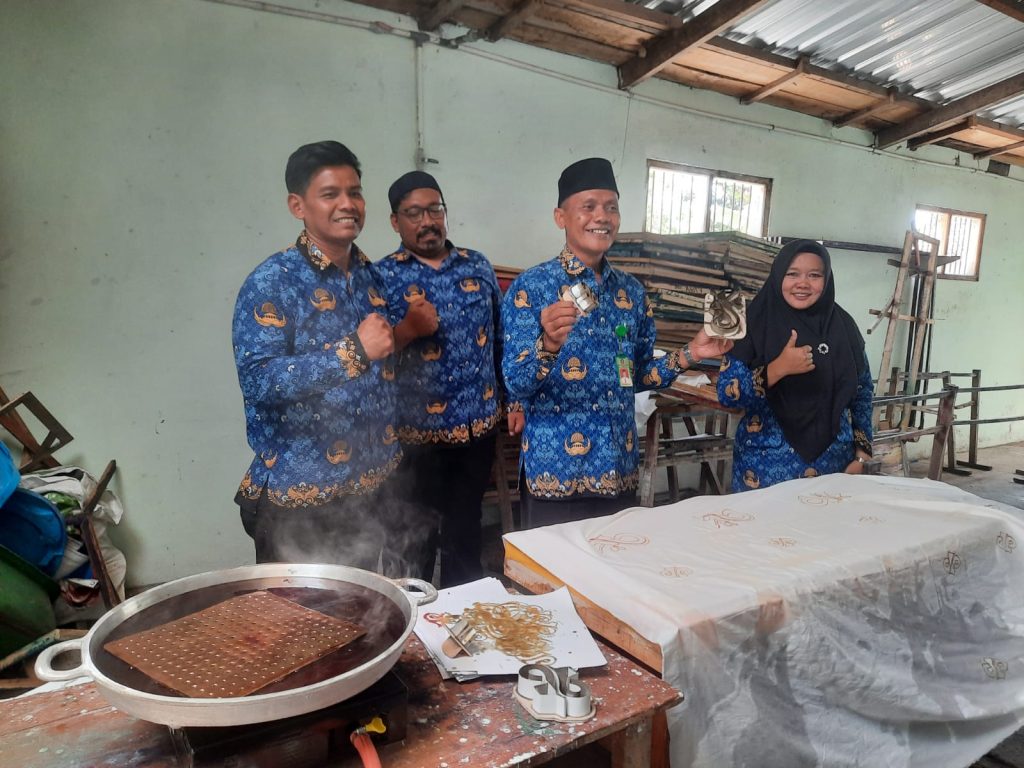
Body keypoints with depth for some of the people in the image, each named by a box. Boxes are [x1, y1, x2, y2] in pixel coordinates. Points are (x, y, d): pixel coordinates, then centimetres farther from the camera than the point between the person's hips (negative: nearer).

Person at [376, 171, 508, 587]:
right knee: (417, 539, 11)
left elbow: (502, 335, 12)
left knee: (465, 531, 19)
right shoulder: (383, 276, -6)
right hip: (417, 431, -3)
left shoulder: (477, 265, 6)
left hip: (479, 424, 4)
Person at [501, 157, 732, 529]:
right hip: (555, 470, -5)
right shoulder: (531, 286, -9)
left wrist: (689, 354, 0)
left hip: (619, 469, 5)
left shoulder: (632, 291, 7)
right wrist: (549, 343, -34)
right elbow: (516, 384, -15)